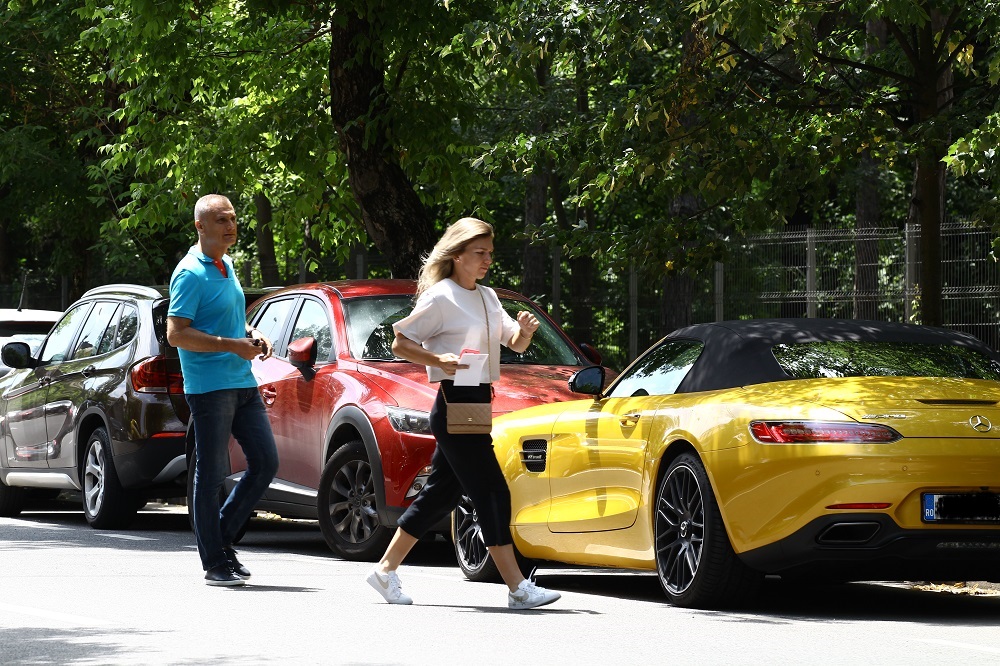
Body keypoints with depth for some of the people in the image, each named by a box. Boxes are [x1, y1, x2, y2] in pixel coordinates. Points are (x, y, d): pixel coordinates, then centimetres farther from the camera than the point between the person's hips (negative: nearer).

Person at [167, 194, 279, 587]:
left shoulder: (227, 267, 15)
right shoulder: (191, 274, -12)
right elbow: (176, 334, -18)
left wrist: (253, 336, 9)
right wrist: (233, 344, -21)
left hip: (243, 384, 9)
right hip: (209, 387, -9)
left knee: (265, 463, 7)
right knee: (211, 475, -3)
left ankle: (223, 536, 20)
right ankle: (215, 563, 2)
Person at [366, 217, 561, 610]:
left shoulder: (487, 298, 16)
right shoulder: (440, 298, -8)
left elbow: (515, 344, 18)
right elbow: (400, 344, -8)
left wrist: (525, 331, -4)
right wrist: (439, 360, -22)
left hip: (477, 404, 9)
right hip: (454, 403, -9)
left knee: (442, 494, 12)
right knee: (492, 492, -11)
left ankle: (386, 570, 21)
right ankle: (518, 588, -11)